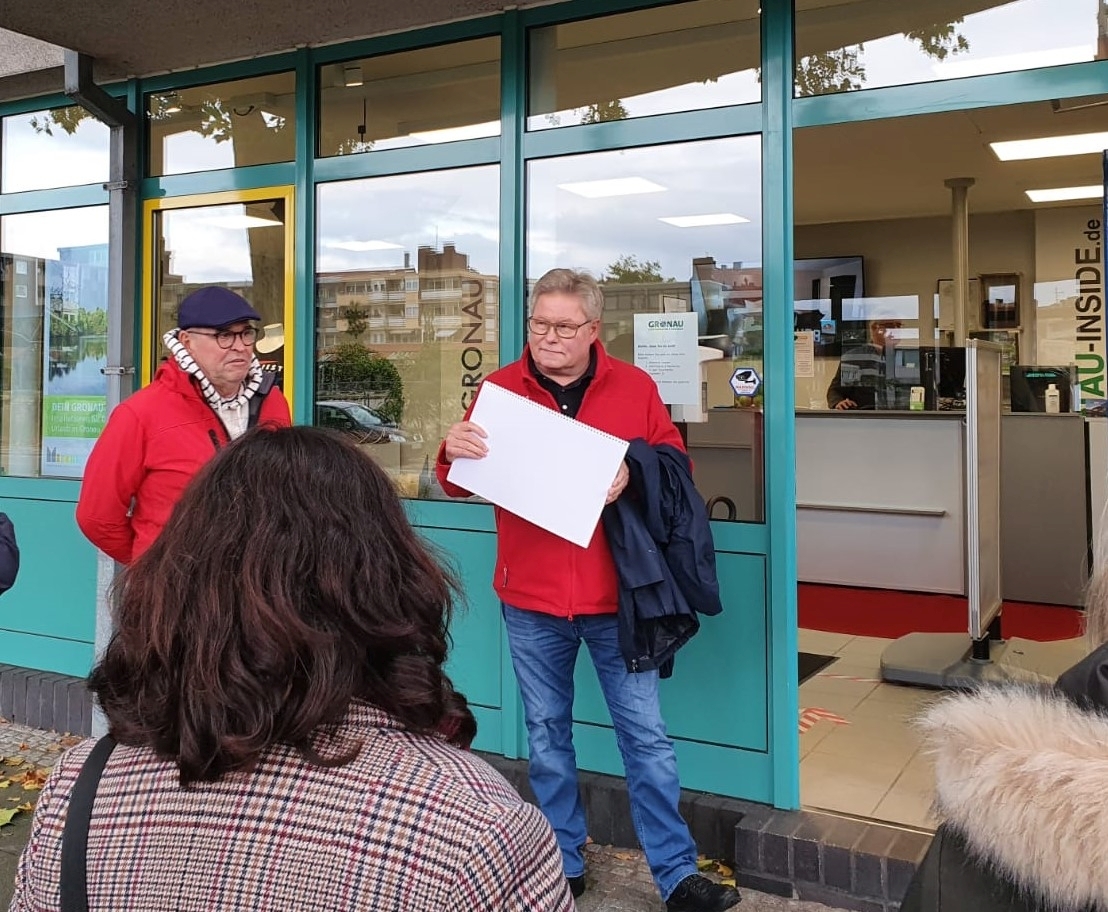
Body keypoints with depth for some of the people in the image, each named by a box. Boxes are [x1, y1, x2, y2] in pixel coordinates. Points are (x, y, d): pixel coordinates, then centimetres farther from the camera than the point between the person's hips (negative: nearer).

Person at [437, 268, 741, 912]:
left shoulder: (634, 388, -1)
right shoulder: (502, 387, 1)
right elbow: (462, 485, 5)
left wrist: (635, 476, -19)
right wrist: (454, 453, -18)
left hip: (615, 598, -1)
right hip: (531, 600, 2)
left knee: (647, 736, 5)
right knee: (547, 737, 14)